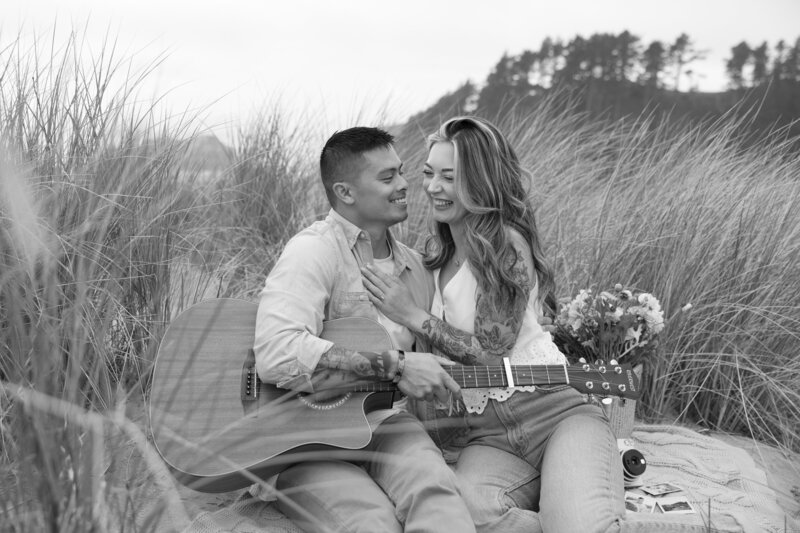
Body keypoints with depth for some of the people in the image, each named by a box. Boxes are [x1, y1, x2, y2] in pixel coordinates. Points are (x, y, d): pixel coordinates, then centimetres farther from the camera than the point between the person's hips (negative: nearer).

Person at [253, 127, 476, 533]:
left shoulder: (413, 266, 17)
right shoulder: (315, 251, -9)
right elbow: (276, 355, -26)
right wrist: (394, 365, -23)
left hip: (380, 424, 6)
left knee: (434, 488, -27)